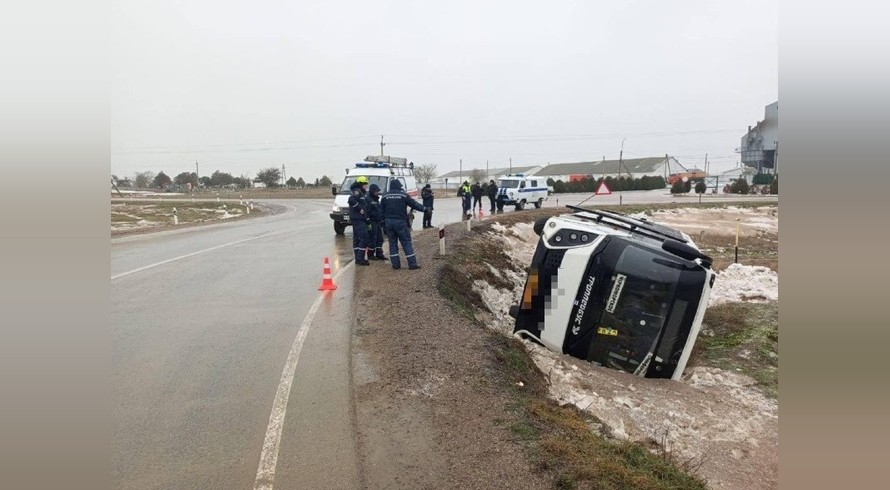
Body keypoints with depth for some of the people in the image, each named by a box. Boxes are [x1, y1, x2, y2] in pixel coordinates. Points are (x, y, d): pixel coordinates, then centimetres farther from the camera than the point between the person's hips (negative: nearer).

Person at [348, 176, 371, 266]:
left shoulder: (361, 193, 22)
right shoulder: (357, 191, -9)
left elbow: (365, 208, 23)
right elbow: (351, 200, -30)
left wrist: (368, 220, 19)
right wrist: (359, 209, -22)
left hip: (360, 219, 10)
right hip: (358, 219, -10)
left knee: (357, 239, 11)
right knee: (364, 238, -12)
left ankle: (358, 259, 16)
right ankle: (360, 258, -13)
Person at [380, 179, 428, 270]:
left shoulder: (385, 197, 6)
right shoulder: (403, 195, -5)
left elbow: (381, 211, 9)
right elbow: (414, 204, 0)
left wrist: (383, 223, 15)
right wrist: (425, 209, 12)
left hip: (388, 222, 4)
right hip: (400, 222, -3)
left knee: (392, 243, 10)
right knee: (406, 243, 0)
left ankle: (395, 264, 9)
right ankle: (412, 264, -2)